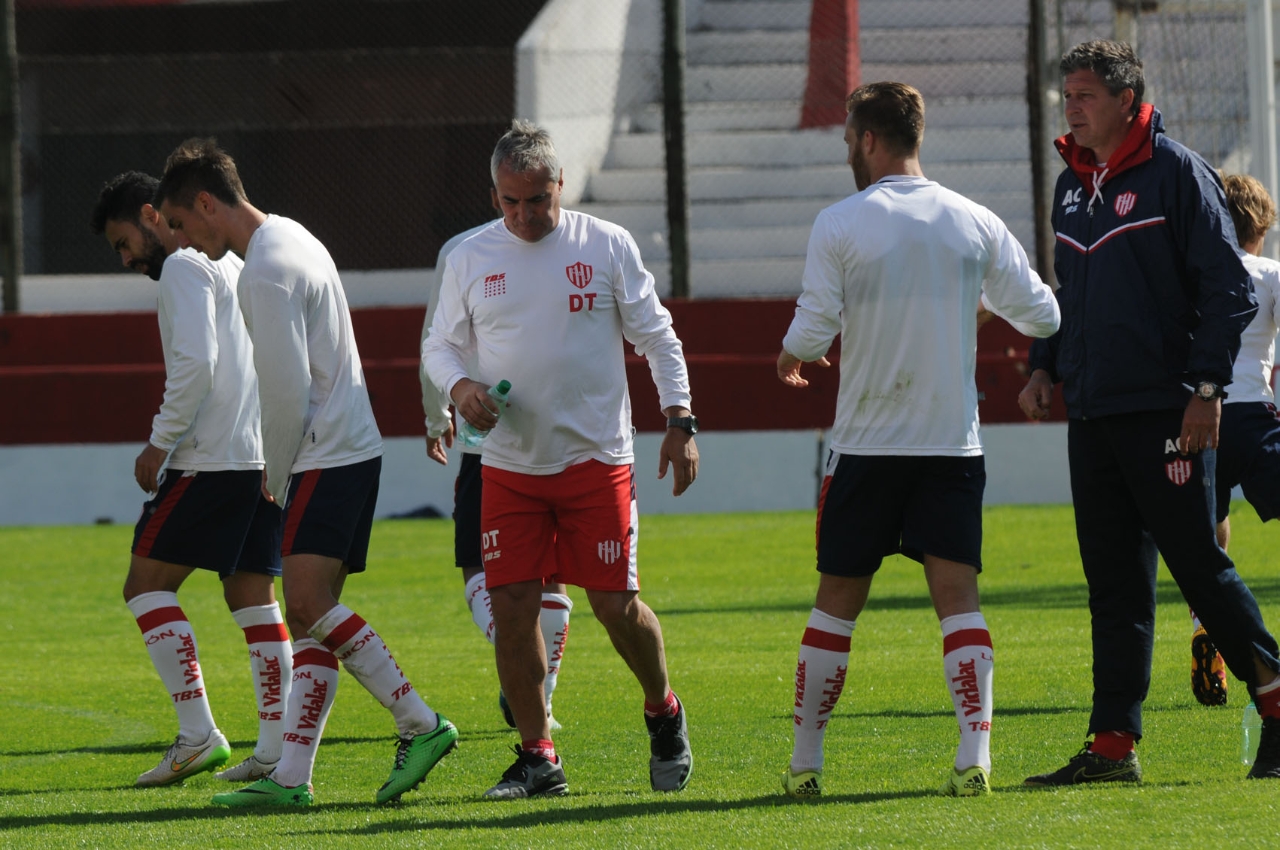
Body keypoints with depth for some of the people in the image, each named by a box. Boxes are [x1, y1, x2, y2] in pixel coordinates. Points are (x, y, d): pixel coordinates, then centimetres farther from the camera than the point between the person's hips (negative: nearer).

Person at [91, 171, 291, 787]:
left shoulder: (184, 267, -5)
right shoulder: (235, 266, 22)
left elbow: (194, 362, -19)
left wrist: (159, 442, -12)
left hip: (213, 456, -9)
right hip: (268, 454, 9)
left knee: (147, 583, -3)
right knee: (252, 597, 8)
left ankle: (197, 734, -13)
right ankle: (274, 749, 2)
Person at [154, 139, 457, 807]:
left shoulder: (267, 271, -15)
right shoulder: (289, 240, 19)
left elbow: (287, 390, -18)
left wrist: (278, 478, -4)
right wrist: (283, 476, 22)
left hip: (327, 456, -10)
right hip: (346, 447, 10)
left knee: (307, 601, -19)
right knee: (310, 612, 4)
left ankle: (420, 725, -17)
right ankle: (291, 777, 0)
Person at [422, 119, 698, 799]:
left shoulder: (607, 246, 1)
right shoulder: (470, 259, 5)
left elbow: (657, 338, 7)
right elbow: (440, 345, 13)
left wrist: (679, 422, -1)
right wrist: (459, 386, -8)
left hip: (596, 460, -2)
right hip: (509, 465, 2)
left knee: (616, 605, -4)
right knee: (512, 609, -4)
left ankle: (663, 714, 24)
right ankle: (537, 758, 7)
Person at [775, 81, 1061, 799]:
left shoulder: (840, 224, -6)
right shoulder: (976, 223, 2)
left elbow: (812, 332, -7)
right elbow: (1043, 316, 5)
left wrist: (790, 361, 16)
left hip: (867, 444, -1)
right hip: (954, 443, 1)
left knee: (837, 603, 8)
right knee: (958, 596, -1)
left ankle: (806, 762, 12)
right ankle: (975, 756, -15)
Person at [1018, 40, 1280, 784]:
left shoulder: (1177, 173, -7)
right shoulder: (1073, 185, 15)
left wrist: (1207, 387, -16)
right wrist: (1047, 366, 12)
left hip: (1166, 414, -7)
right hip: (1093, 415, 7)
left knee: (1200, 566, -4)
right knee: (1115, 583, 6)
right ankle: (1114, 744, 7)